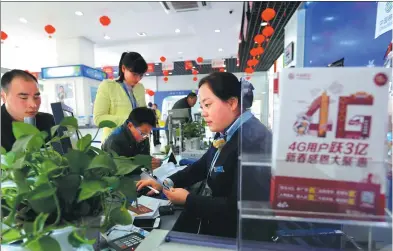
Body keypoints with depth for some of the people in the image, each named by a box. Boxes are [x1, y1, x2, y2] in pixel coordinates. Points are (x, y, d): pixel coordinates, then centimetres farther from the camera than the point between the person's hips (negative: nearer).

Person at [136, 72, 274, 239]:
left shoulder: (254, 141, -28)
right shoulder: (225, 134, 1)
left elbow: (238, 207, -28)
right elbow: (202, 166, 13)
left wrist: (187, 199, -18)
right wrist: (165, 183, 4)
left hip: (233, 235, -7)